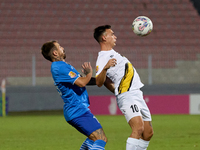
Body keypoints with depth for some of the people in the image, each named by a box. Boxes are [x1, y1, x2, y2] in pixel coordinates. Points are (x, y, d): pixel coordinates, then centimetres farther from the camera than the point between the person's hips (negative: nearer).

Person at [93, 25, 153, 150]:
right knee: (138, 128, -28)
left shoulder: (112, 53, 21)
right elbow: (99, 83, -24)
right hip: (127, 96, -10)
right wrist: (105, 68, -40)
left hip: (137, 95, 10)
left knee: (148, 133, 6)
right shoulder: (102, 59, -10)